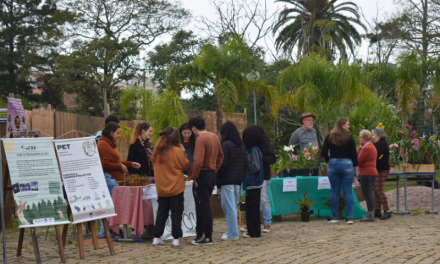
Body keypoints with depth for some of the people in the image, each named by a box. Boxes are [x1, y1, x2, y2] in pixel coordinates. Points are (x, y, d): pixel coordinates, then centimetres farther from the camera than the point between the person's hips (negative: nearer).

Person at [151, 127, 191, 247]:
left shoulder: (157, 151, 2)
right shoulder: (177, 151, -13)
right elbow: (186, 165, -5)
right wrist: (183, 152, 4)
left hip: (161, 187, 5)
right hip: (176, 187, -5)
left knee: (161, 212, 13)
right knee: (176, 212, 2)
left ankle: (157, 238, 13)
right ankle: (176, 239, 0)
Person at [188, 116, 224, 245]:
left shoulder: (200, 139, -17)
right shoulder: (214, 137, 10)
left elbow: (198, 161, -24)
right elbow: (220, 155, 18)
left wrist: (193, 176, -14)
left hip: (202, 175, -9)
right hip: (212, 174, 9)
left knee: (203, 207, -2)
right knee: (205, 205, 15)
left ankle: (207, 236, 1)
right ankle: (201, 233, 20)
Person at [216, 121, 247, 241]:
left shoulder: (226, 145, -12)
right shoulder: (242, 145, 11)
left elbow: (223, 164, -16)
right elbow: (245, 164, 12)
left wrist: (216, 177, -6)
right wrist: (241, 178, 15)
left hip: (227, 180, -8)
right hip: (238, 180, 8)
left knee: (229, 206, -4)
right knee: (233, 206, 14)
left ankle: (232, 233, -3)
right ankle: (232, 230, 17)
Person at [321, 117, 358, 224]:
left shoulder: (329, 137, 2)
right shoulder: (349, 138, -4)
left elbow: (323, 152, -1)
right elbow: (354, 154, -2)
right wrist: (356, 169, 6)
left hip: (333, 164, 2)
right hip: (347, 165, -2)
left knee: (334, 191, 8)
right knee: (348, 191, 1)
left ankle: (334, 217, 10)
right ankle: (349, 217, -2)